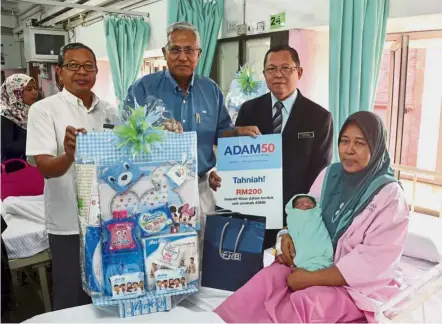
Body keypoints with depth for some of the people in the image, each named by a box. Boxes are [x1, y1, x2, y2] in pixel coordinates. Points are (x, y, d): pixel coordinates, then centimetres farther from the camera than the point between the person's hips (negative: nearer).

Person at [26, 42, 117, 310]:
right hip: (69, 223, -4)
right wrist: (68, 156, -38)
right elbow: (45, 168, -17)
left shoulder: (109, 111, 7)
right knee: (73, 303, 9)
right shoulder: (44, 110, -7)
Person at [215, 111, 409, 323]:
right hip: (318, 262, 5)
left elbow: (373, 262, -19)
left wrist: (312, 279, -23)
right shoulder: (330, 174, 3)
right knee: (267, 278, -23)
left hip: (361, 286, -5)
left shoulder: (390, 196, -14)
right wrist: (289, 235, -11)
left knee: (305, 302, -32)